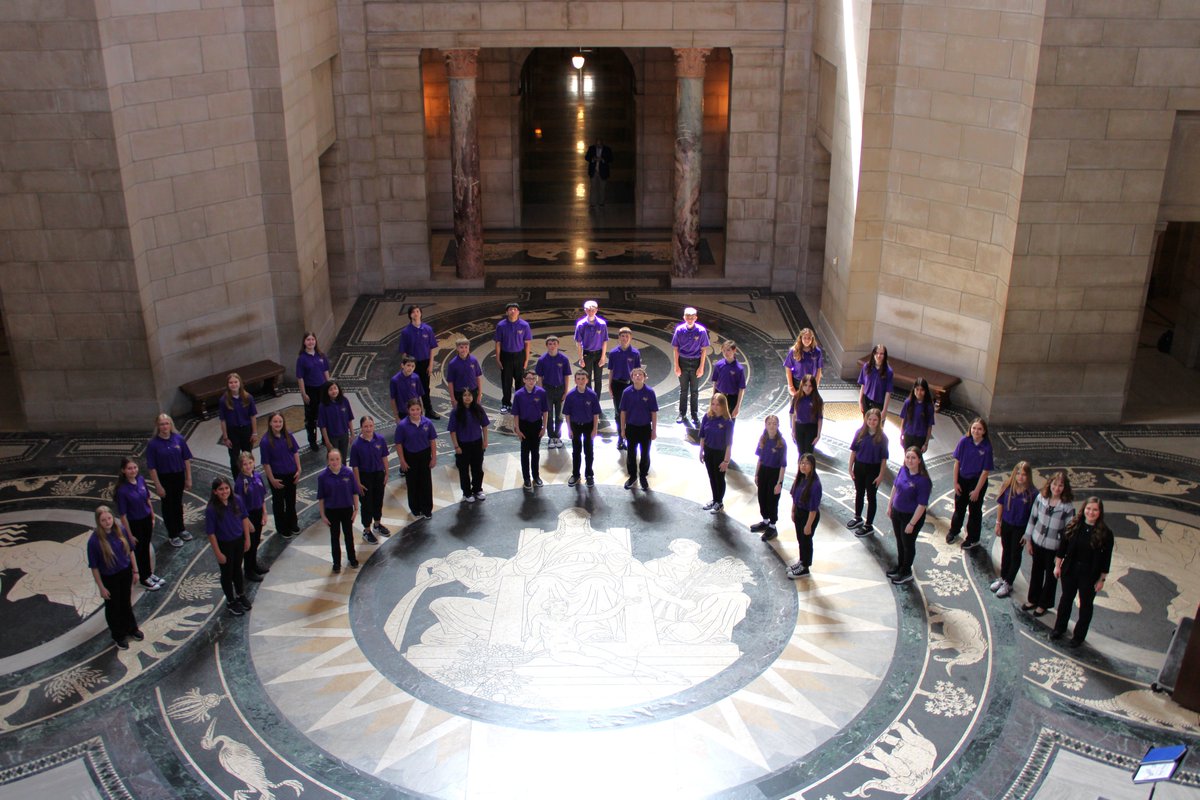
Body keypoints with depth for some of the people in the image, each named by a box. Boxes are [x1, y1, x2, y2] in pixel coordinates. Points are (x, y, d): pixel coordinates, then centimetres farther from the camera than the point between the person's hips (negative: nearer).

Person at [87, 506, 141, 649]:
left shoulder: (121, 530, -16)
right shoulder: (94, 540, -26)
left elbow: (130, 550, -1)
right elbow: (94, 567, -17)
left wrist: (135, 570, 5)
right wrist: (101, 587, -12)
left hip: (125, 572, 3)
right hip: (109, 578, -3)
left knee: (126, 602, 25)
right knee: (113, 607, 18)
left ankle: (132, 629, 49)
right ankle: (118, 636, 41)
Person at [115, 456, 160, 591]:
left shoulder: (141, 480, -9)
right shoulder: (122, 489, -25)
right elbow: (123, 515, -19)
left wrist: (152, 518, 11)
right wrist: (129, 534, -15)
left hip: (146, 519, 5)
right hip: (134, 523, -5)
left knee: (146, 547, 22)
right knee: (139, 550, 14)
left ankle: (149, 574, 42)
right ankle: (144, 579, 32)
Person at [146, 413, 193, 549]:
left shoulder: (179, 439, -7)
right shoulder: (153, 444, -15)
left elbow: (187, 460, 0)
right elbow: (152, 467, -12)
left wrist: (188, 479, 0)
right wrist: (158, 486, -13)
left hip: (179, 476, 3)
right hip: (164, 479, -3)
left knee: (178, 503, 20)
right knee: (168, 506, 10)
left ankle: (181, 529, 39)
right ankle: (172, 535, 25)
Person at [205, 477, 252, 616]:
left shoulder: (236, 501, -15)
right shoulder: (212, 509, -26)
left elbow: (244, 518, -1)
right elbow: (211, 533, -19)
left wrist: (247, 539, 1)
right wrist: (218, 553, -15)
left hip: (239, 541, 4)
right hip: (224, 544, -3)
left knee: (237, 569, 24)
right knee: (227, 573, 16)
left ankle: (241, 595, 47)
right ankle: (230, 601, 37)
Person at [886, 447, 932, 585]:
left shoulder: (923, 480, -28)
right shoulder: (903, 470, -9)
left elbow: (922, 505, -23)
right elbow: (895, 487, 8)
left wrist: (912, 524, -20)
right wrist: (890, 506, 13)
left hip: (912, 516, -6)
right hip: (897, 512, 6)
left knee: (908, 544, 14)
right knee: (899, 541, 24)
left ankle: (906, 573, 35)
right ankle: (900, 567, 46)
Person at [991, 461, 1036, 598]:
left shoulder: (1031, 493, -23)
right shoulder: (1007, 486, -13)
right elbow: (1001, 504, -1)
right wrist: (998, 523, 4)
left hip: (1020, 528, -3)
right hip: (1006, 524, 3)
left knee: (1015, 555, 12)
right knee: (1006, 551, 21)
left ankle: (1008, 583, 26)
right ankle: (1003, 578, 40)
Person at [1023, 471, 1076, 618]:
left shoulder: (1068, 506, -19)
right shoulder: (1041, 497, -9)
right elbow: (1032, 518, 1)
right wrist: (1028, 540, 5)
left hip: (1055, 547, -3)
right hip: (1037, 542, 3)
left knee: (1051, 576, 14)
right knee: (1036, 572, 20)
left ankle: (1044, 604, 33)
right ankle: (1032, 599, 40)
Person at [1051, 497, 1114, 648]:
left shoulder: (1105, 533, -15)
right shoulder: (1073, 526, -7)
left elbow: (1106, 559, -9)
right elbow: (1062, 547, 2)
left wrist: (1102, 579, -7)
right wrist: (1057, 565, 2)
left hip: (1090, 576, -3)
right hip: (1070, 571, 3)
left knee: (1086, 605, 12)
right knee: (1066, 599, 19)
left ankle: (1079, 636, 27)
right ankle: (1059, 629, 36)